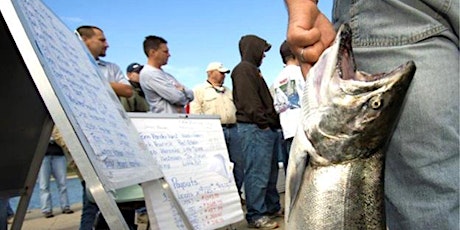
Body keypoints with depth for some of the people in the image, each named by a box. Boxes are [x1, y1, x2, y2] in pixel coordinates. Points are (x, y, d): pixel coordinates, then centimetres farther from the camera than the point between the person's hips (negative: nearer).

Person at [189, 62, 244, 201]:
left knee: (239, 163, 5)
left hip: (233, 129, 6)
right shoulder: (199, 91, 5)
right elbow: (195, 114, -2)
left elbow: (238, 109, 25)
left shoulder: (229, 91, 24)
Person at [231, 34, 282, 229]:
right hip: (255, 128, -11)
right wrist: (263, 122, -18)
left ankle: (273, 207, 27)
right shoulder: (244, 69, -7)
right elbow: (249, 100, -17)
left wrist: (273, 122, 15)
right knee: (257, 173, -8)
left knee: (270, 171, 16)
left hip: (266, 128, 11)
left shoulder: (252, 69, 24)